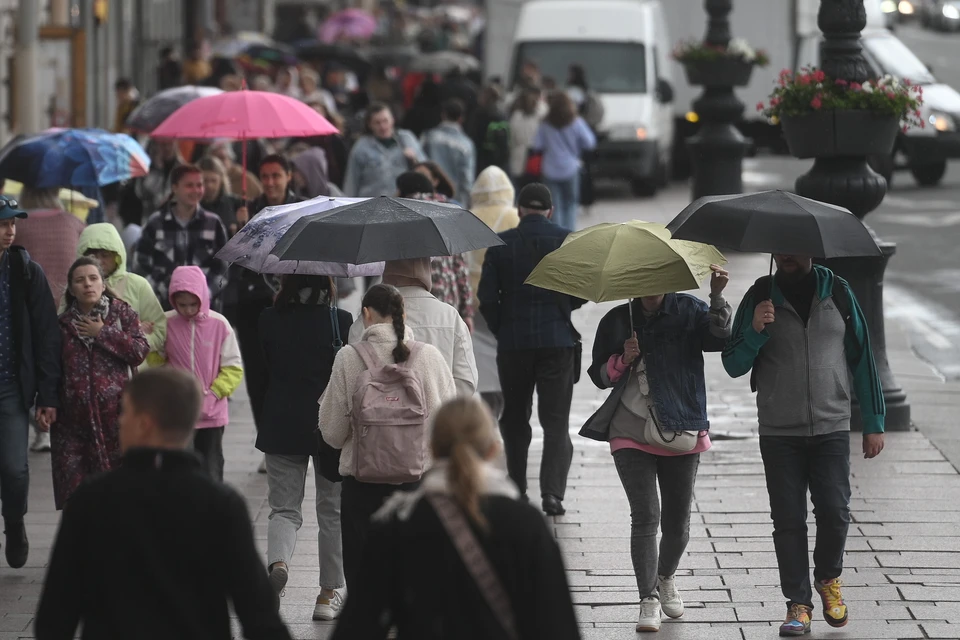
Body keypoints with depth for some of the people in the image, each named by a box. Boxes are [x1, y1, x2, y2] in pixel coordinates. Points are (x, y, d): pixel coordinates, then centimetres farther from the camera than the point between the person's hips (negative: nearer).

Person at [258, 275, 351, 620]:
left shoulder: (269, 320, -3)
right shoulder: (341, 321, -10)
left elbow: (265, 372, 5)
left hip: (280, 424, 1)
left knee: (284, 508, 8)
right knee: (332, 510, 12)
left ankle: (278, 560, -22)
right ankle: (330, 591, 16)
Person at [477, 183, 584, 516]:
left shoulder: (501, 244, -1)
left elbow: (487, 296, -3)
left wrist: (501, 330, 12)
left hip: (513, 342, 1)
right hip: (558, 341, -1)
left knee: (515, 417, 16)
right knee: (556, 420, 1)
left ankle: (517, 490, 19)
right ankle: (552, 491, -14)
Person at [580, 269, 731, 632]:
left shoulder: (688, 311, 1)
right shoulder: (617, 321, 6)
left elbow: (719, 338, -18)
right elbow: (599, 376, 11)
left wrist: (717, 297, -33)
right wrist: (623, 360, -9)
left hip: (682, 434, 0)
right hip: (631, 435, 0)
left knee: (677, 522, 9)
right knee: (645, 516, -12)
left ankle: (666, 578, 37)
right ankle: (649, 601, -8)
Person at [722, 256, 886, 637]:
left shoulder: (838, 293, 5)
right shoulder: (760, 298, 3)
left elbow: (862, 358, 8)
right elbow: (733, 366, 2)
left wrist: (873, 422, 6)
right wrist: (755, 331, -18)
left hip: (831, 429, 0)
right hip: (779, 434, 0)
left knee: (834, 513, -7)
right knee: (788, 520, -1)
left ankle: (828, 579, 20)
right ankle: (798, 604, 7)